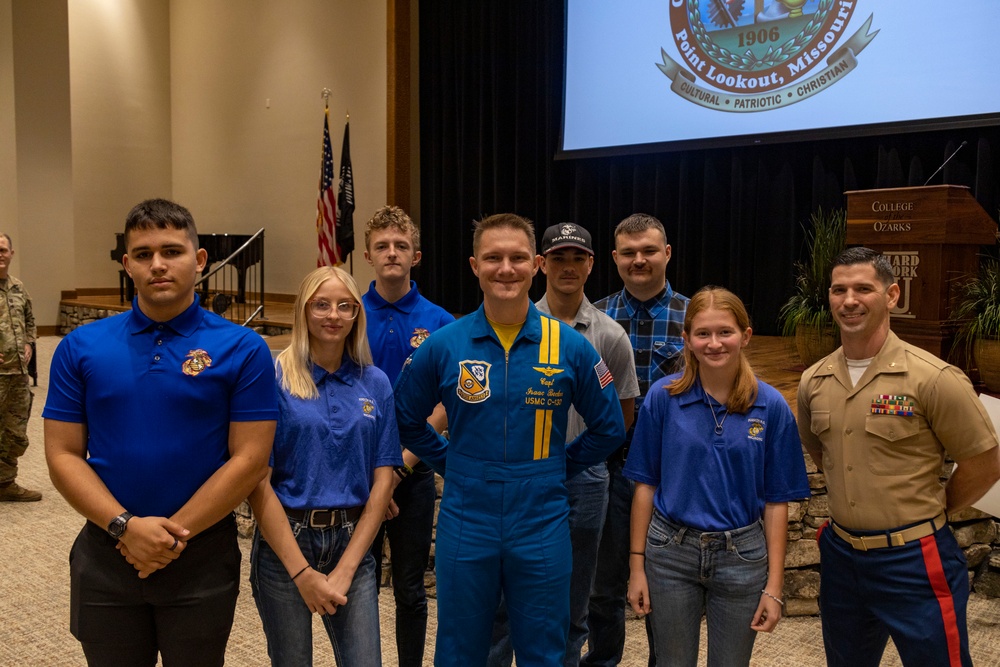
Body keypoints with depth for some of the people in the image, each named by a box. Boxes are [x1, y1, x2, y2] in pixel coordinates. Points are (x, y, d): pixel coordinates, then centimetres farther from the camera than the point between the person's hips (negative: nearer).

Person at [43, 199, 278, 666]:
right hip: (106, 557, 2)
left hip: (203, 558, -1)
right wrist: (126, 526, -15)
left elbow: (249, 459, -10)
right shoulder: (80, 348, 1)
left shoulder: (242, 349, -7)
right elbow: (63, 455, -2)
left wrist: (172, 534, -13)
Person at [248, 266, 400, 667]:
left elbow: (382, 480, 1)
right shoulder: (275, 379, -8)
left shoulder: (375, 384, 2)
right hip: (284, 542, -2)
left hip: (351, 543, 2)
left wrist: (346, 569, -6)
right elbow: (259, 481, -10)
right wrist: (302, 572, -12)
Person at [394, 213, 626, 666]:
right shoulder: (441, 346, -5)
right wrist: (451, 464, 2)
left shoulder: (570, 347, -5)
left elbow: (608, 428, 6)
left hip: (542, 531, 0)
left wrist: (556, 467, 2)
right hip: (465, 529, 0)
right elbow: (407, 421, 9)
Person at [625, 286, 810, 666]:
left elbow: (776, 501, -2)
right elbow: (645, 485, -2)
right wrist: (637, 565, -1)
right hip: (671, 553, 0)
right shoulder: (663, 397, -7)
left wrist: (774, 586, -2)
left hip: (741, 558, 0)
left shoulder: (771, 407, -6)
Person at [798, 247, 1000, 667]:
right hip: (839, 555, 5)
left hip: (914, 561, -5)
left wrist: (929, 513, 2)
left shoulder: (933, 379, -16)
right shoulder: (814, 381, 0)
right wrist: (857, 501, 11)